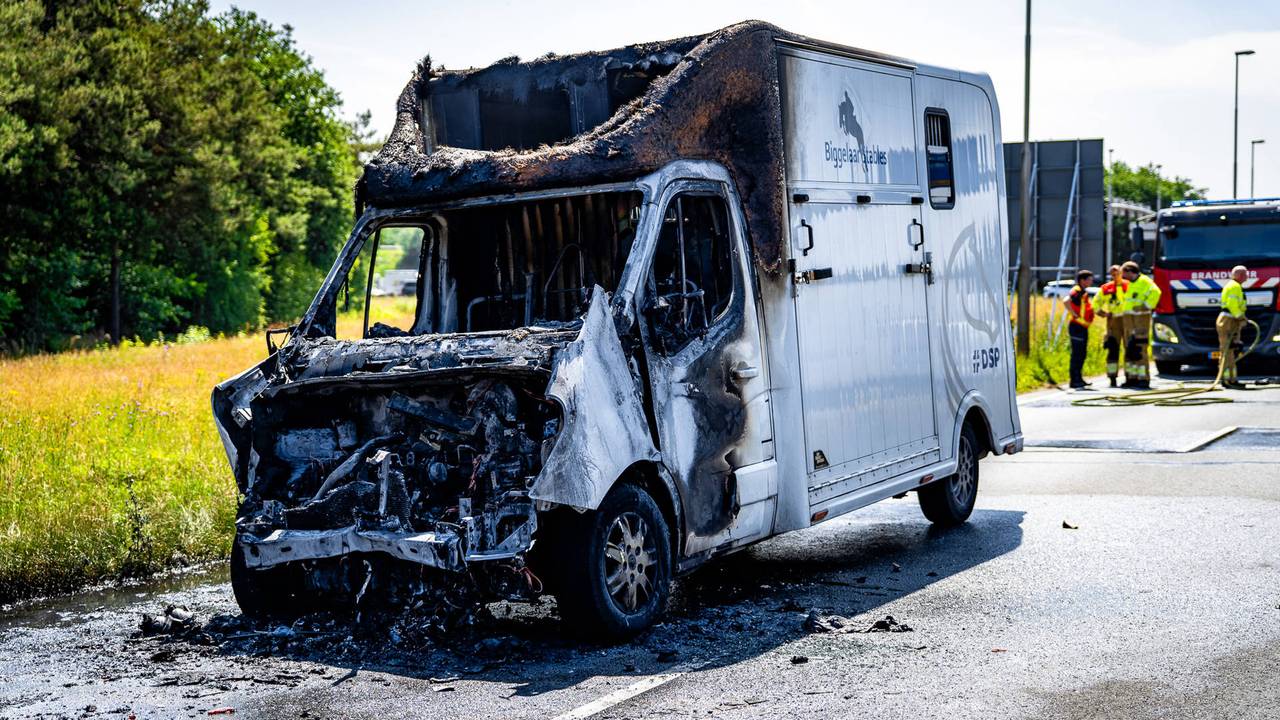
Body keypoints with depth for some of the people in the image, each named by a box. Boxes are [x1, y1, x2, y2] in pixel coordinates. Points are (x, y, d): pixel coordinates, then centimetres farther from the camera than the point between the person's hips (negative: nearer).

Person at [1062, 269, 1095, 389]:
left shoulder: (1083, 292, 17)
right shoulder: (1077, 291, -14)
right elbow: (1066, 301, -32)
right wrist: (1075, 315, -25)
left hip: (1083, 327, 10)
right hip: (1077, 326, -10)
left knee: (1082, 353, 15)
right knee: (1077, 353, -7)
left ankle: (1078, 379, 23)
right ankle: (1074, 381, -4)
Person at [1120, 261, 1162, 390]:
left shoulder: (1144, 281, -7)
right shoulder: (1130, 284, 21)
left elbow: (1155, 292, -22)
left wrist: (1146, 306, -19)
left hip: (1141, 317, -9)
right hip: (1128, 318, 9)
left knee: (1140, 349, -12)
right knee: (1129, 349, 8)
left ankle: (1144, 379, -12)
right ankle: (1132, 378, 12)